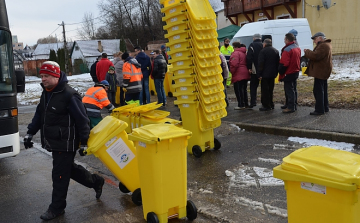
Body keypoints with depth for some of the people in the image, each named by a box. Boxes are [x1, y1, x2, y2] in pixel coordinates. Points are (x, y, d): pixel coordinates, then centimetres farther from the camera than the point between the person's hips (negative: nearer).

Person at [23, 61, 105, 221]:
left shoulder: (69, 95, -20)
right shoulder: (46, 93, 8)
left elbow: (82, 120, -18)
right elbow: (39, 114, 19)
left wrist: (83, 142, -15)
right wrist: (30, 133, 16)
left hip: (65, 143, -9)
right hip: (54, 142, 9)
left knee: (60, 175, 2)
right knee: (69, 169, 20)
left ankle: (57, 208, 19)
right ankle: (96, 182, 38)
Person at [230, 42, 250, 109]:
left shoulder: (236, 53, -12)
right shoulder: (244, 53, 19)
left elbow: (234, 64, -22)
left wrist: (232, 71, -9)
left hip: (238, 75, -9)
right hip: (245, 74, 10)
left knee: (238, 90, -6)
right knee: (244, 89, 16)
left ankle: (241, 105, -7)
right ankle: (246, 104, 22)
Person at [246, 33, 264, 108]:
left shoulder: (252, 45, -7)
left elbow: (249, 57, -14)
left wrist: (249, 67, -10)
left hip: (255, 70, -4)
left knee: (253, 86, 4)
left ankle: (253, 102, -1)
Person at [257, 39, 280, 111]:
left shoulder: (263, 51, -12)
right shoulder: (276, 51, 12)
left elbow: (260, 64, -17)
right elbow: (278, 63, 14)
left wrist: (259, 74, -15)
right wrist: (276, 73, 15)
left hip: (265, 74, -7)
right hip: (273, 73, 7)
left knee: (265, 90, -2)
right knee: (270, 90, 16)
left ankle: (266, 106, -2)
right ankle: (271, 104, 21)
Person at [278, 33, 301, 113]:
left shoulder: (287, 50, -21)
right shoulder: (297, 48, 10)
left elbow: (284, 64, -23)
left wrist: (281, 72, -12)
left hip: (288, 73, -10)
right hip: (295, 72, 10)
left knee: (289, 90, -5)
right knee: (293, 89, 16)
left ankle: (291, 107, -2)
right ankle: (289, 104, 28)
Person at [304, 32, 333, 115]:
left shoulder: (323, 46, -17)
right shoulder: (325, 45, 20)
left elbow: (315, 56, -26)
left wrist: (307, 52, -12)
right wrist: (309, 52, 5)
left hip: (320, 72, -11)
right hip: (323, 71, 11)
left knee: (318, 90, -8)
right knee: (323, 90, 17)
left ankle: (319, 110, -5)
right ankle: (325, 108, 26)